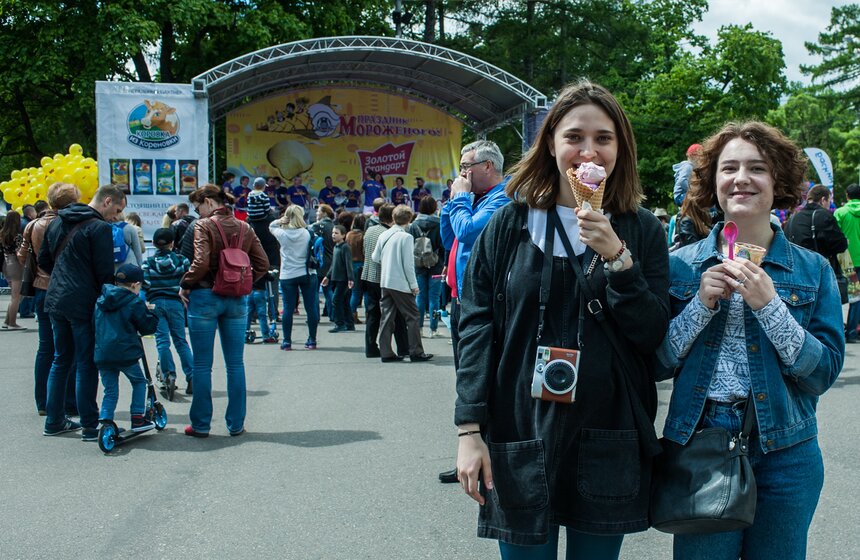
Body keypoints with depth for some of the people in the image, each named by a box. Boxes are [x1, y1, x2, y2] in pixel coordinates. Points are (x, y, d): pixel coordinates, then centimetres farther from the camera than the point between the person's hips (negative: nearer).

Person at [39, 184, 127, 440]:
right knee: (87, 364, -1)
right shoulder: (99, 228, -13)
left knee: (61, 360, 17)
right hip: (84, 304, -8)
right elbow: (105, 272, -16)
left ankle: (54, 421, 23)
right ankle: (90, 426, 3)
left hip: (56, 301, 8)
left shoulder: (57, 222, 13)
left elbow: (44, 260, 19)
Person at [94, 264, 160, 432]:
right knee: (139, 382, 16)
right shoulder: (135, 303, -7)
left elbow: (94, 323, 24)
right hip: (125, 353, -5)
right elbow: (148, 327, -3)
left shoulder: (100, 300, 12)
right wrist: (150, 311, 14)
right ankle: (137, 419, 11)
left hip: (101, 354, 5)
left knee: (110, 391, 13)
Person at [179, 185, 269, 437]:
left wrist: (185, 285, -6)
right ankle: (236, 424, 13)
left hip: (205, 296, -4)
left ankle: (201, 424, 10)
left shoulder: (204, 226, -9)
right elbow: (263, 264, 5)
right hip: (237, 300, 5)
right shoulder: (244, 228, 7)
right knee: (235, 364, 9)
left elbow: (201, 263, -20)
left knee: (202, 365, 4)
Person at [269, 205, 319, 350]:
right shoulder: (307, 233, -6)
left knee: (288, 308, 4)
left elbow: (271, 226, 14)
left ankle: (287, 341, 7)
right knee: (311, 307, 6)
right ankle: (312, 340, 10)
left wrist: (281, 220, -1)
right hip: (307, 274, 0)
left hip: (287, 276, 0)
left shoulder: (282, 233, -5)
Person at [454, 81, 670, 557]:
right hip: (521, 443, 0)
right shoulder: (509, 226, 1)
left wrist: (617, 257, -17)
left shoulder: (642, 230, 3)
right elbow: (476, 329, -1)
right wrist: (469, 430, -7)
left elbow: (654, 335, -3)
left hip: (608, 443, 1)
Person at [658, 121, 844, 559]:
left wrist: (769, 304, -17)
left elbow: (825, 372, -7)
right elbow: (658, 363, 0)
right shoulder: (680, 265, 2)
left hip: (784, 456, 0)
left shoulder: (813, 270, 1)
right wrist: (701, 305, -14)